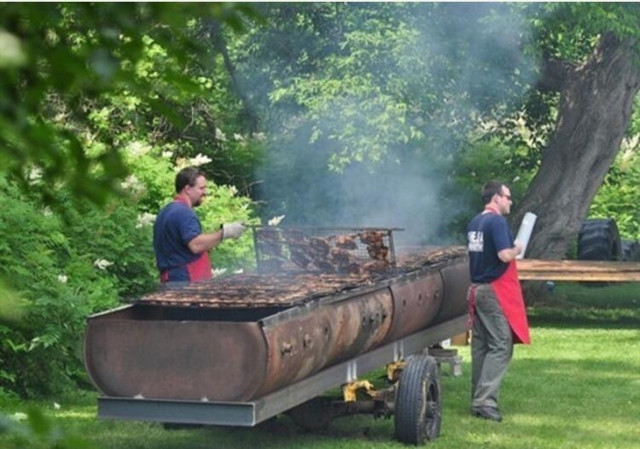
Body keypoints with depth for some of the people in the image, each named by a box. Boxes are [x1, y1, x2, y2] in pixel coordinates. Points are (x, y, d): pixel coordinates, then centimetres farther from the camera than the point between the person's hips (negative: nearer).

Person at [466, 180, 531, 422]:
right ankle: (485, 401, -16)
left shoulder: (474, 223, 13)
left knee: (480, 346, 13)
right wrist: (517, 249, -3)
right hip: (495, 291, -9)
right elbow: (504, 255, -23)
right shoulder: (497, 222, -15)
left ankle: (478, 400, 17)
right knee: (500, 347, -9)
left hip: (477, 289, 9)